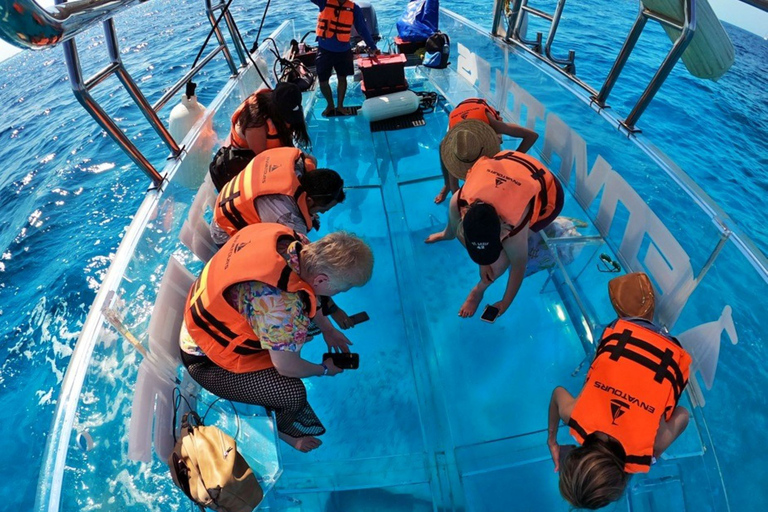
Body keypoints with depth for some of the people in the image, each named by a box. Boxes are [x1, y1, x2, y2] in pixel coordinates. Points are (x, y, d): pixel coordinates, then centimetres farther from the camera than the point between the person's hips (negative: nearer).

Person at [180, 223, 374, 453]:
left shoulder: (289, 239, -19)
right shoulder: (282, 305, -41)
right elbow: (288, 367, -21)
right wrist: (325, 369, -2)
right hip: (207, 360, -8)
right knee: (293, 394, -16)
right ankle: (276, 429, 18)